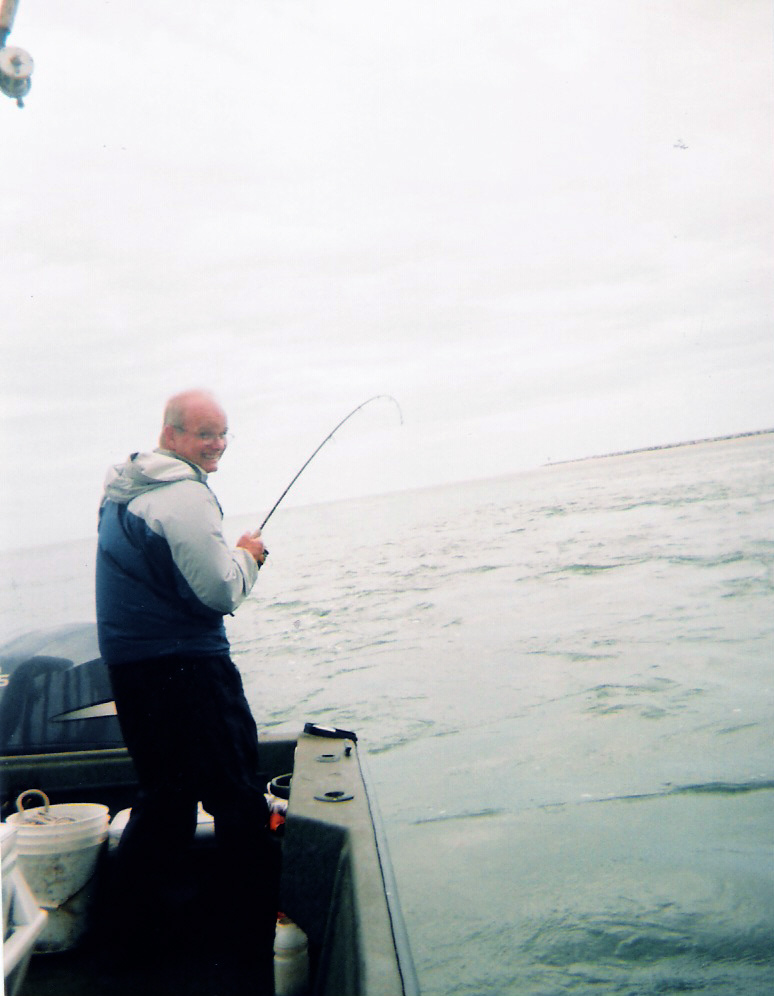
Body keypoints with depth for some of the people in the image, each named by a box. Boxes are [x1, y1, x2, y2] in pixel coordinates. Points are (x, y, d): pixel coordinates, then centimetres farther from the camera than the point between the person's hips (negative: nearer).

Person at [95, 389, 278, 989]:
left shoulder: (122, 490, 13)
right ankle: (260, 927, 10)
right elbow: (220, 592, -20)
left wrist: (229, 557, 15)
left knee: (167, 785, 22)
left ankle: (145, 907, 32)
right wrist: (247, 556, 0)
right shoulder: (185, 495, -18)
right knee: (237, 797, 0)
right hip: (184, 664, -10)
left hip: (129, 663, 10)